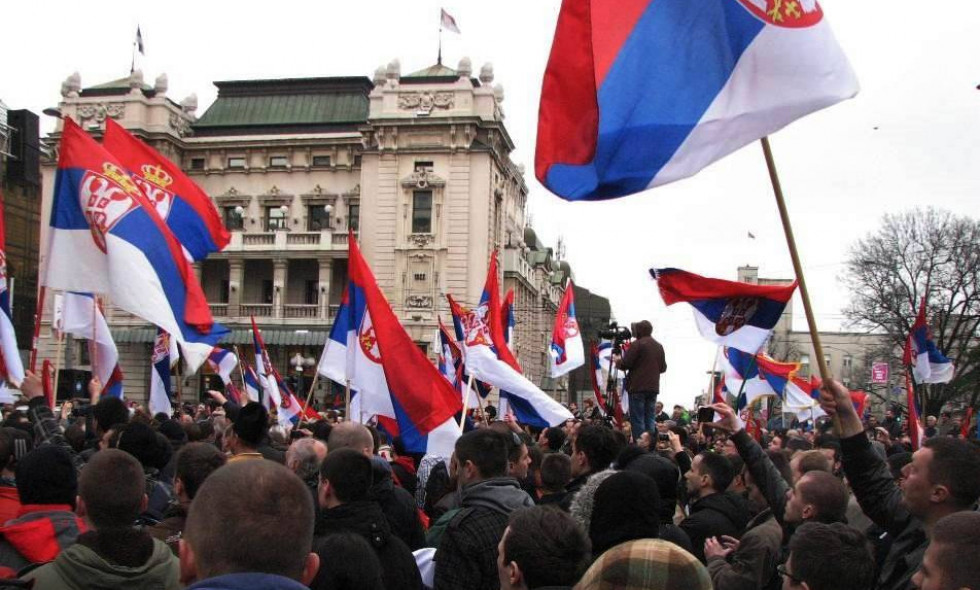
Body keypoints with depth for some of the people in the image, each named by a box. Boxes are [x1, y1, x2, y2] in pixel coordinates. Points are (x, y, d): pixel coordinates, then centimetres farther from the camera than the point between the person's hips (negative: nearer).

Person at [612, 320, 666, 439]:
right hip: (653, 388, 6)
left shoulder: (637, 344, -8)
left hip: (638, 387, -6)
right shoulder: (659, 346, 12)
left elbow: (625, 364, -11)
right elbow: (663, 368, 15)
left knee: (637, 420, -3)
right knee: (650, 420, 8)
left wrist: (617, 360, 9)